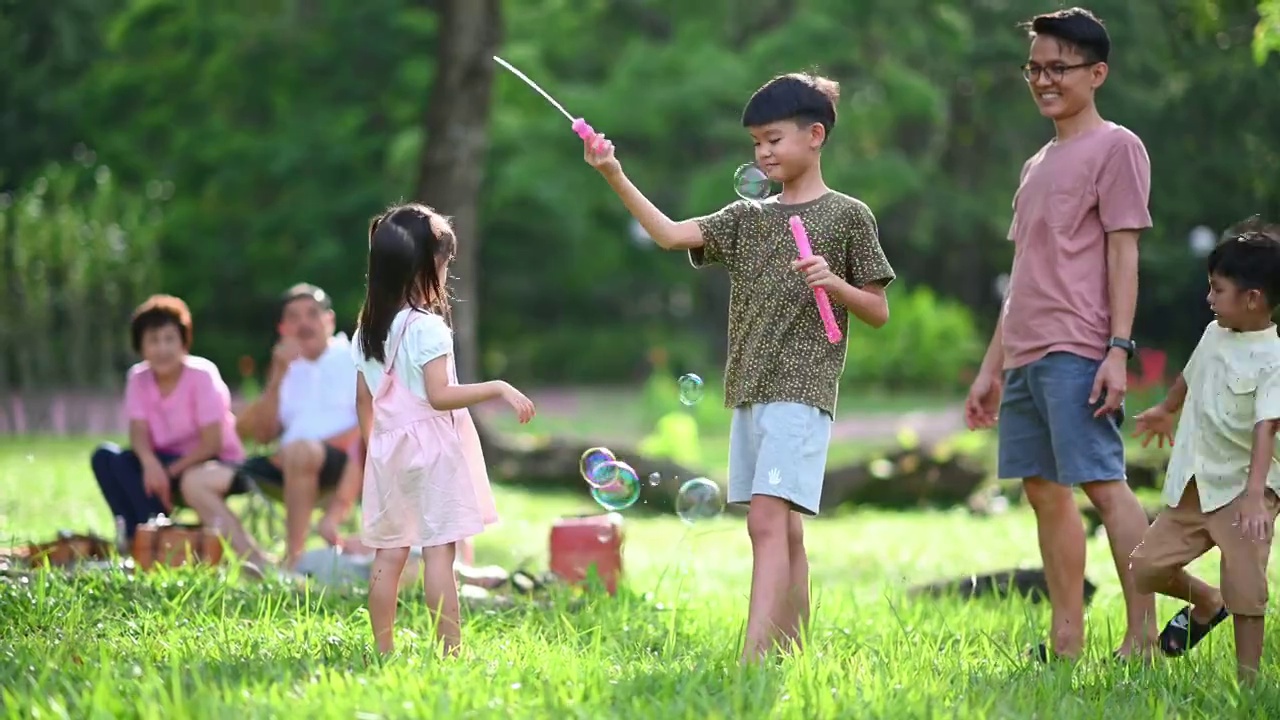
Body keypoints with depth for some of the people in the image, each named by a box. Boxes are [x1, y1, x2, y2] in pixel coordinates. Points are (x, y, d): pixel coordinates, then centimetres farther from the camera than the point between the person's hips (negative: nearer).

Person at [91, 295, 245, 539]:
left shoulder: (202, 375, -16)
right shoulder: (138, 377, -2)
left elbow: (212, 443, -19)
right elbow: (139, 432, -13)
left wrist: (169, 472, -25)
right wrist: (150, 463, -35)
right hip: (165, 463, 6)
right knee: (105, 456, -17)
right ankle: (137, 539, -19)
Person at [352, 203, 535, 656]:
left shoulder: (367, 331, 9)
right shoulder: (427, 327, -14)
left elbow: (364, 400, 14)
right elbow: (440, 395, -21)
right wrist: (499, 389, -19)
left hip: (388, 448, 7)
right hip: (432, 448, -7)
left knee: (389, 552, 8)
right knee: (439, 551, -7)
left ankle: (383, 650, 9)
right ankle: (450, 650, -9)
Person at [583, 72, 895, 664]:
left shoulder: (847, 216, 1)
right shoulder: (747, 218, 15)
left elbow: (879, 312, 4)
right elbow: (670, 234, 2)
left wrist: (833, 281, -15)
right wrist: (616, 178, -9)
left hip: (802, 391, -6)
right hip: (748, 392, 6)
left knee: (768, 519, -17)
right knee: (782, 530, 8)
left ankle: (753, 658, -26)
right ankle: (791, 654, 12)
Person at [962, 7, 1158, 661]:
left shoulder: (1115, 148, 0)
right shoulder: (1037, 166, 23)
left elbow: (1122, 253, -8)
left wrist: (1118, 349, -16)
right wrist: (991, 369, 21)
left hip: (1077, 352, -8)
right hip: (1026, 355, 8)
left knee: (1102, 482, -13)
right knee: (1044, 490, 6)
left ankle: (1142, 637, -14)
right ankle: (1066, 644, 8)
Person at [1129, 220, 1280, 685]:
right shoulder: (1214, 334, 7)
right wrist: (1165, 411, 47)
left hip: (1242, 489, -7)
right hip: (1193, 487, 7)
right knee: (1146, 567, 4)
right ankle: (1206, 604, 30)